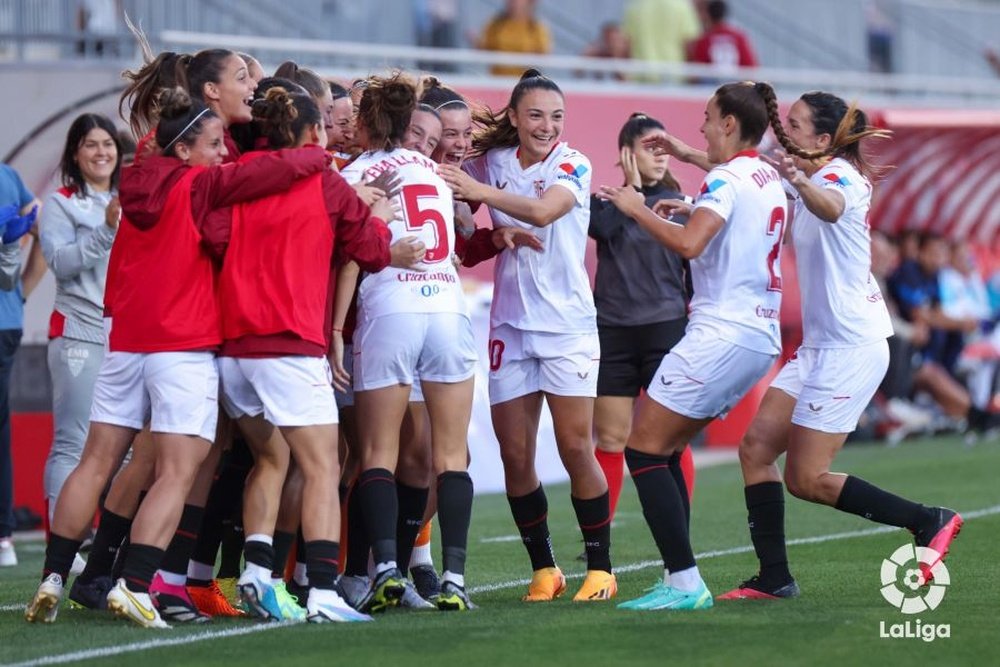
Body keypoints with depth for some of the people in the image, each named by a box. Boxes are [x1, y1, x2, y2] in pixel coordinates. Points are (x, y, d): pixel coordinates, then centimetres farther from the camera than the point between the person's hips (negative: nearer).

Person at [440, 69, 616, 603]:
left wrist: (480, 191, -27)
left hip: (567, 324, -3)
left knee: (576, 448, -7)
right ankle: (543, 569, 14)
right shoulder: (491, 161, 6)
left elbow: (543, 210, -24)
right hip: (510, 326, 3)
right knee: (515, 455, 1)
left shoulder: (572, 165, -6)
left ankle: (600, 569, 4)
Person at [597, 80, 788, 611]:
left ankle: (685, 582, -15)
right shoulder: (769, 179, 15)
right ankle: (678, 577, 10)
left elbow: (688, 244, -26)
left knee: (643, 448, -8)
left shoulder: (727, 179, -12)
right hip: (761, 336, 10)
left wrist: (637, 209, -13)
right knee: (666, 449, 15)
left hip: (721, 336, -10)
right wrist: (694, 209, 29)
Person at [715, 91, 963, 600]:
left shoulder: (842, 175, -15)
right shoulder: (814, 180, 13)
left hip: (851, 347, -10)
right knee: (756, 447, 1)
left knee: (806, 479, -7)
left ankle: (930, 522, 2)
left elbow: (830, 208, -42)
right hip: (819, 345, 10)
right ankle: (773, 578, 2)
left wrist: (801, 182, -62)